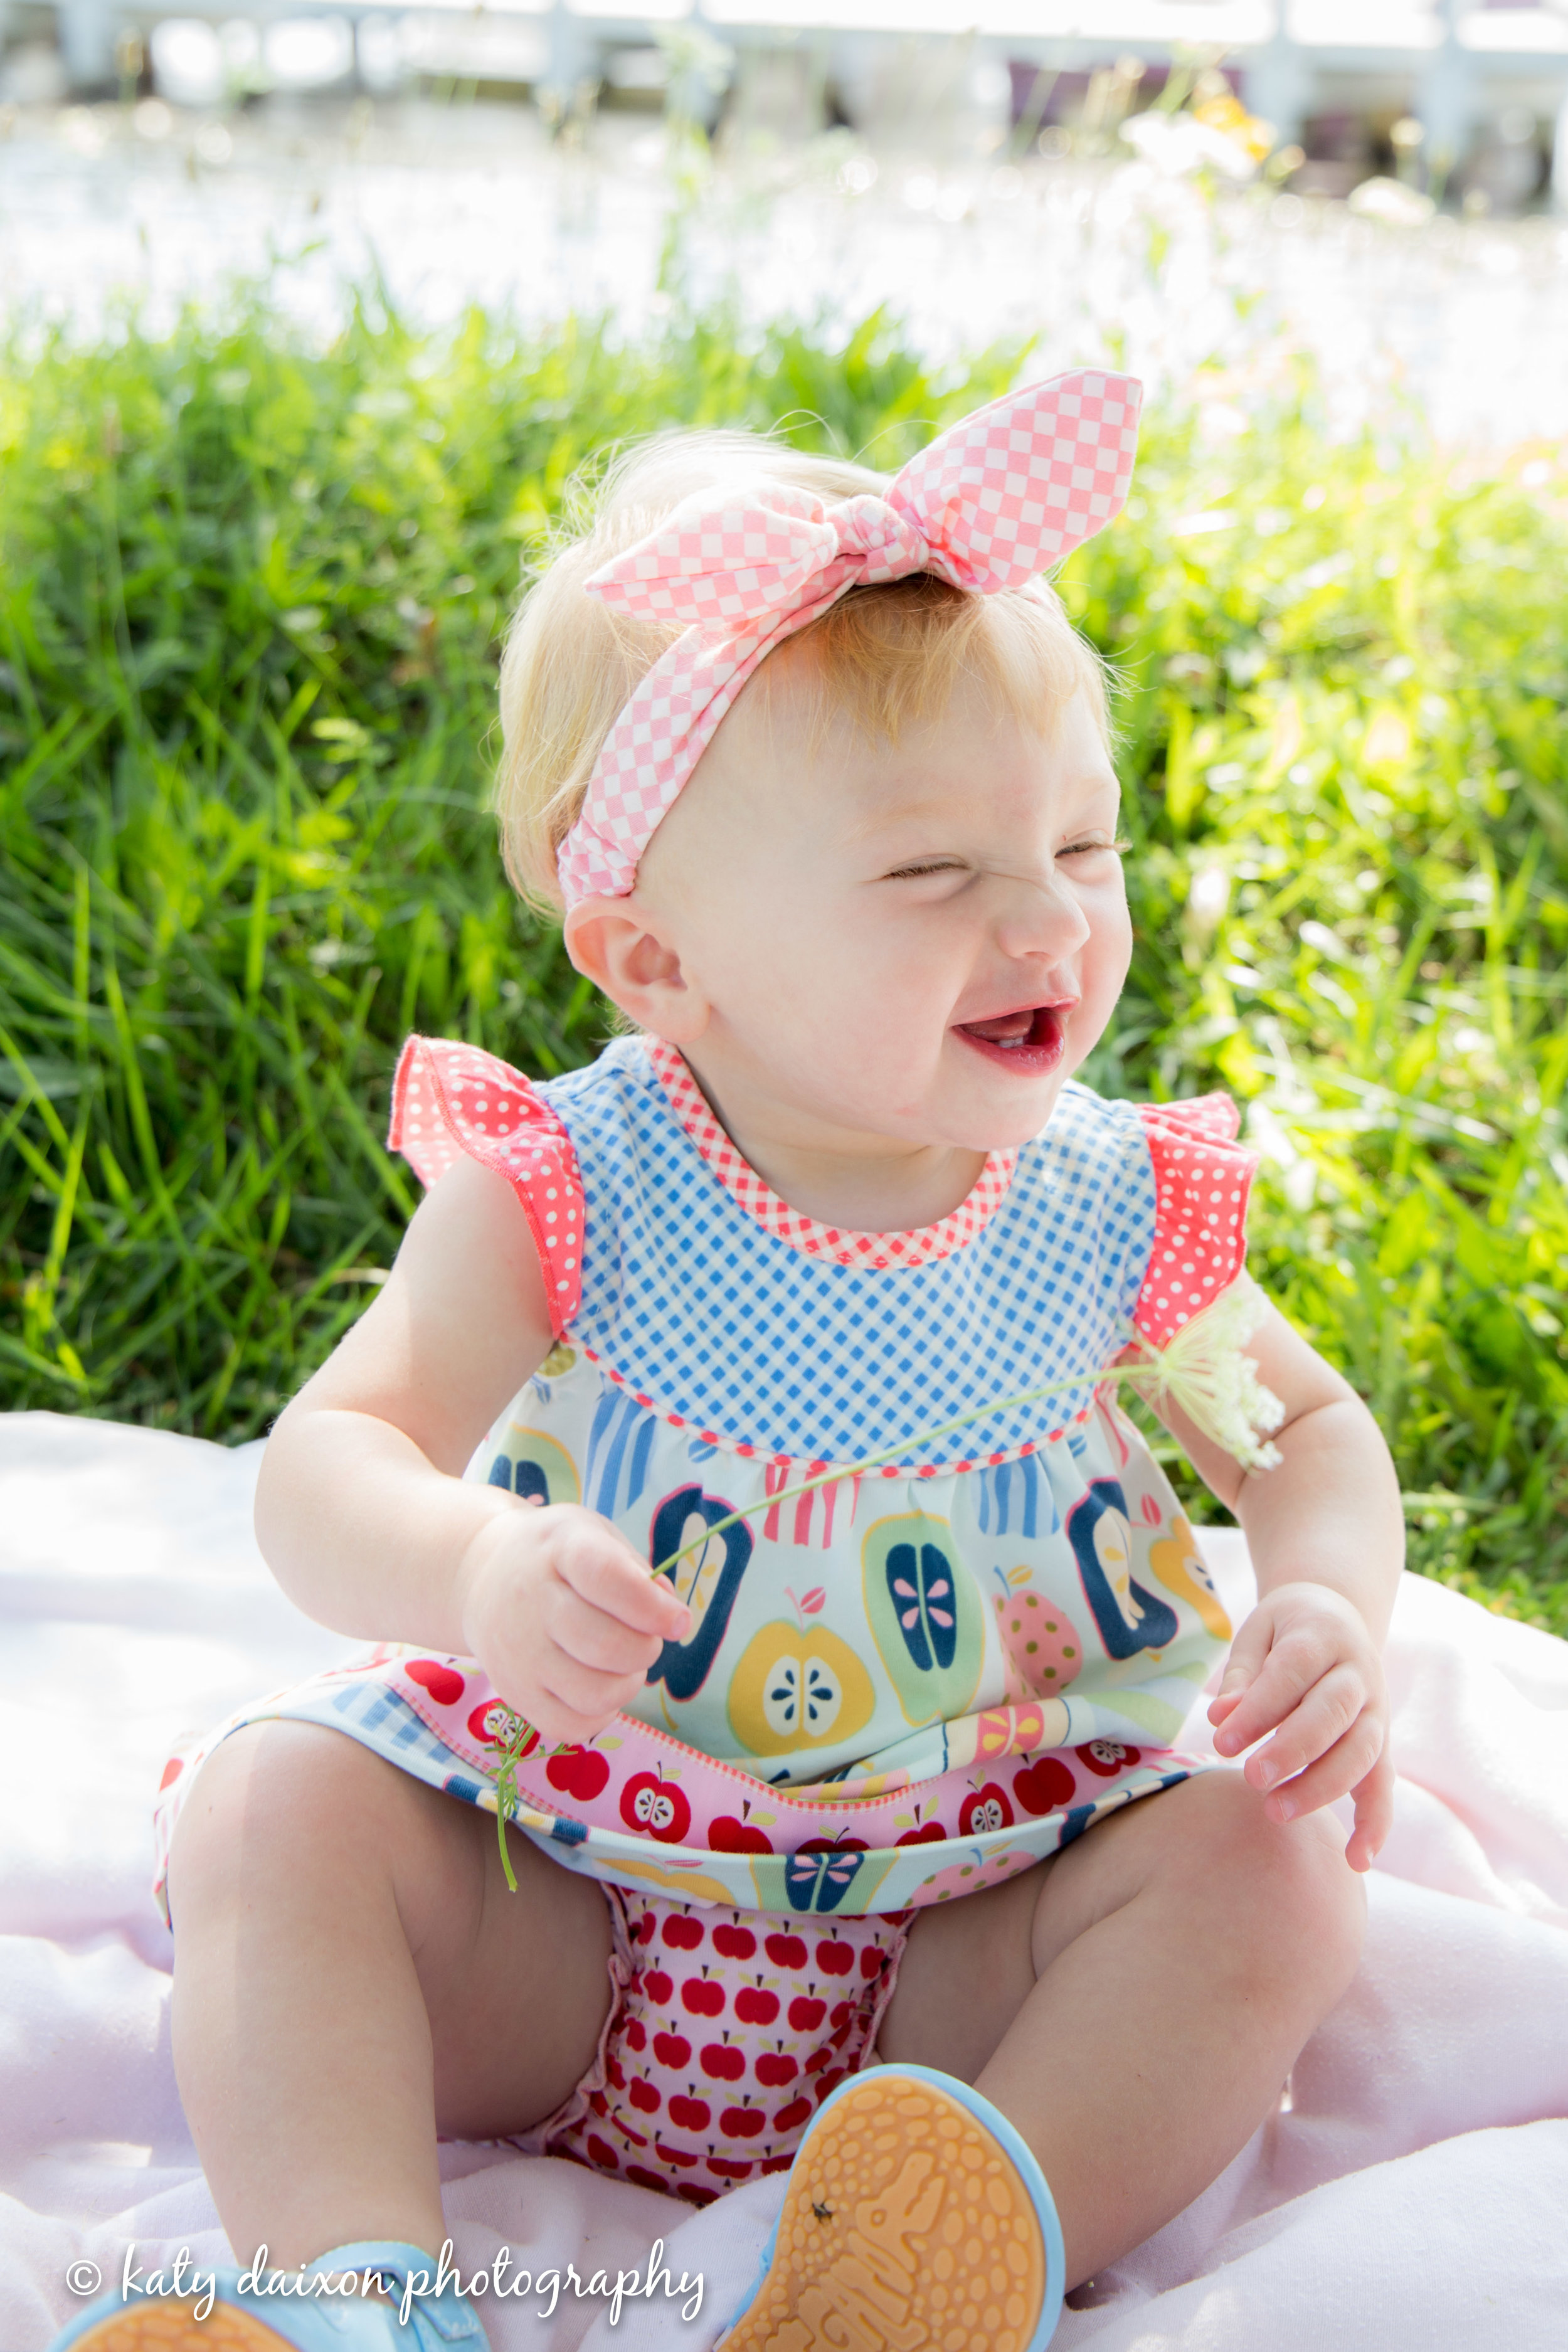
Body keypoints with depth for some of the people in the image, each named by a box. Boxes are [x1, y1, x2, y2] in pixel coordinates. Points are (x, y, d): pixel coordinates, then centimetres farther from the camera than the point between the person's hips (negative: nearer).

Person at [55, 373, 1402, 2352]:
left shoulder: (1110, 1208, -6)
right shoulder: (564, 1198, -14)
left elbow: (1309, 1431, 8)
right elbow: (328, 1465, -18)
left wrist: (1331, 1613, -15)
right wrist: (473, 1572, -43)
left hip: (957, 1942, 2)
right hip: (550, 1930, -1)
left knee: (1268, 1872, -20)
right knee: (275, 1806, -20)